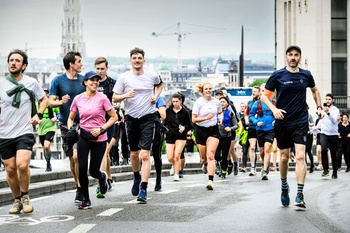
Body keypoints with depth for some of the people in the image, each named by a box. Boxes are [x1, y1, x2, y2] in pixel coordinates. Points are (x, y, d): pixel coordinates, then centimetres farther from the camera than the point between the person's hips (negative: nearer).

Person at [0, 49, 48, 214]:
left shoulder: (32, 83, 0)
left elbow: (44, 99, 16)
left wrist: (38, 115, 2)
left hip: (24, 132, -2)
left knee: (22, 165, -21)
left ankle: (25, 196, 2)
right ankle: (17, 200, 26)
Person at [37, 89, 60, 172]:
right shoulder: (37, 104, 2)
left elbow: (59, 113, 10)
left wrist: (56, 118, -9)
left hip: (51, 128, -4)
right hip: (41, 129, 4)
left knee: (46, 146, -23)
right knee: (44, 148, 13)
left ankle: (48, 164, -6)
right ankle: (48, 165, 31)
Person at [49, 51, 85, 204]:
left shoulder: (84, 80, 8)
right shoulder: (58, 80, 0)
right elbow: (50, 102, -1)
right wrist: (60, 102, -21)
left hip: (81, 123, 0)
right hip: (65, 124, 0)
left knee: (77, 156, -14)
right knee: (71, 158, 6)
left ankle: (80, 191, -9)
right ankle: (79, 186, 22)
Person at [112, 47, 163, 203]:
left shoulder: (152, 76, 1)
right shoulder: (123, 77, -1)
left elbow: (160, 84, 24)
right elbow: (114, 98, 2)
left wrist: (156, 96, 6)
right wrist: (126, 95, -18)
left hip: (148, 117, -2)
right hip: (131, 118, 2)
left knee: (145, 154, -12)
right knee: (134, 153, 13)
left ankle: (143, 190, -13)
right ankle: (137, 178, 42)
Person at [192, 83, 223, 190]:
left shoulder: (216, 102, 3)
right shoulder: (198, 102, -7)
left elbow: (220, 113, 23)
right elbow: (194, 119, -10)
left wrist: (220, 119, 1)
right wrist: (206, 118, -22)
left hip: (213, 130, 1)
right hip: (201, 130, 0)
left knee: (210, 155, -14)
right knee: (204, 156, 10)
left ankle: (210, 181, -18)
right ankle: (205, 164, 50)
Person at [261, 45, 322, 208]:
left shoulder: (306, 75, 4)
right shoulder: (277, 75, -2)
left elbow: (315, 90, 24)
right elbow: (265, 95, 1)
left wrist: (319, 106, 11)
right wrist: (274, 109, -15)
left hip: (301, 122, 0)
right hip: (282, 122, 0)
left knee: (300, 155, -14)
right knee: (284, 157, 8)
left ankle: (300, 195, -14)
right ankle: (284, 186, 34)